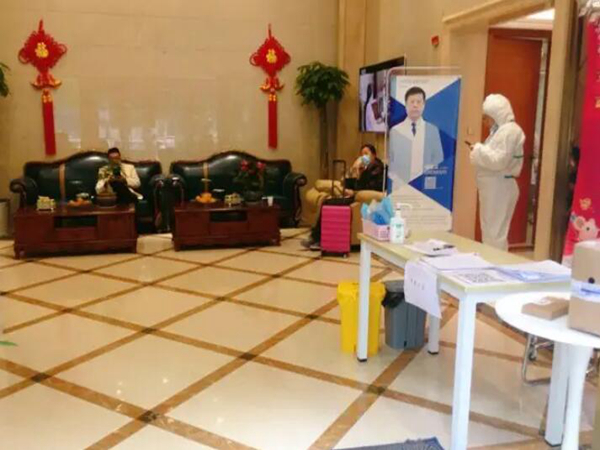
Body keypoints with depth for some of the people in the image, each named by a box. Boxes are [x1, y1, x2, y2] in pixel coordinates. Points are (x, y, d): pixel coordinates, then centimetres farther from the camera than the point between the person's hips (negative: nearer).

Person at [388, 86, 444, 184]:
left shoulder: (433, 130, 6)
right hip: (400, 184, 0)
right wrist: (394, 177, -6)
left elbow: (439, 159, 8)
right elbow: (388, 160, 6)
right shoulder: (395, 131, 5)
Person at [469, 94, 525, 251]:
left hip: (499, 188, -10)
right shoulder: (499, 130, 16)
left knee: (495, 232, -6)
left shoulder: (510, 131, -15)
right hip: (492, 187, 10)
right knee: (489, 231, 16)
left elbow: (498, 161, -24)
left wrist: (479, 149, -13)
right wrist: (479, 152, 5)